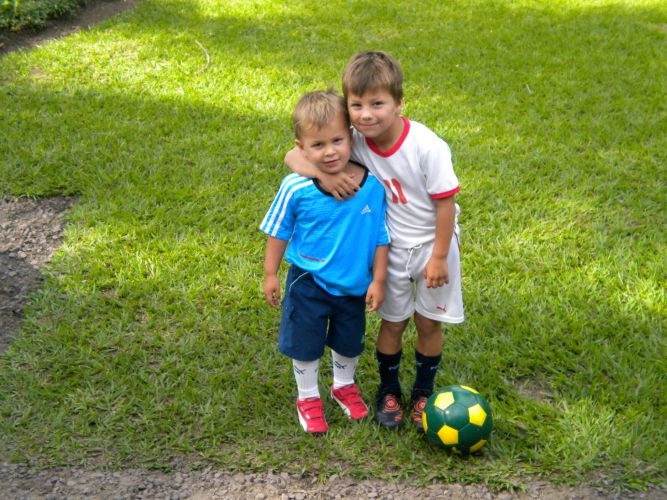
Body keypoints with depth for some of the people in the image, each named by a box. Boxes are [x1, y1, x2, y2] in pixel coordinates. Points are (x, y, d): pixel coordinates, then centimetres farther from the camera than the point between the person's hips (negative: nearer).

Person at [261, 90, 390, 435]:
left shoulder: (372, 185, -18)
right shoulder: (296, 187, -21)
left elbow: (381, 237, -6)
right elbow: (278, 232, -6)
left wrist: (378, 280, -4)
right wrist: (270, 274, 0)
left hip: (354, 286, 2)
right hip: (308, 283, -2)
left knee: (349, 342, 23)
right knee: (305, 344, 13)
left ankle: (344, 385, 50)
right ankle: (308, 397, 38)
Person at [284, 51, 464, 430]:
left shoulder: (427, 146, -27)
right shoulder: (355, 142, -17)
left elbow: (446, 203, -19)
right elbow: (294, 156, -15)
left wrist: (439, 257, -15)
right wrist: (324, 173, -36)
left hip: (432, 243, -2)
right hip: (390, 247, 2)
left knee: (429, 322, 10)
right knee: (393, 322, 13)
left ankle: (424, 392, 32)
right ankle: (389, 390, 35)